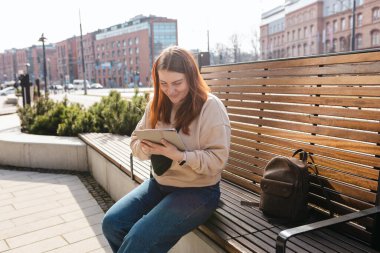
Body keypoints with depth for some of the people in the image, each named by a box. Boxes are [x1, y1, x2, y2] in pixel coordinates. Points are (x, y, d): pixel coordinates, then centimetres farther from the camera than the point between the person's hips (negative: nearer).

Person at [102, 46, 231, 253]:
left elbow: (217, 158, -17)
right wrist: (146, 147, -16)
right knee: (111, 223, -8)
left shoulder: (211, 106, -14)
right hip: (159, 183, 6)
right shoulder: (157, 104, 4)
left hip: (198, 191, -6)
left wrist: (179, 156, -29)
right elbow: (135, 141, 7)